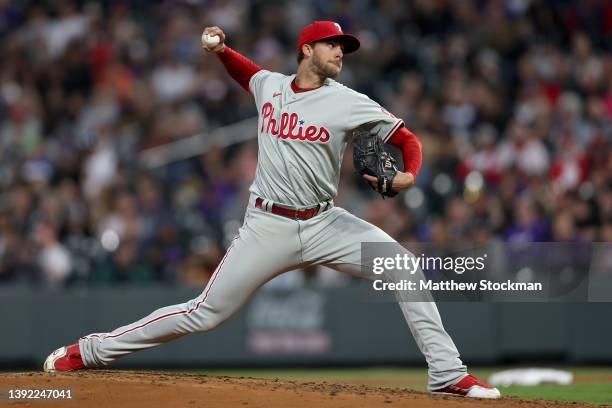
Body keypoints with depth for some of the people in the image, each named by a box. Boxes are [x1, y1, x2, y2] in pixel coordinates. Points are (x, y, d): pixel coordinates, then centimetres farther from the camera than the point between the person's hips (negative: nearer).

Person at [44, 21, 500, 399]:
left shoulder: (350, 103, -3)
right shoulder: (269, 85, 5)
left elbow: (408, 139, -1)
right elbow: (244, 70, 29)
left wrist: (408, 175, -22)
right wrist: (221, 48, 8)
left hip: (324, 224, 0)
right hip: (267, 226, 0)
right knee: (204, 313, -2)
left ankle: (447, 375, -10)